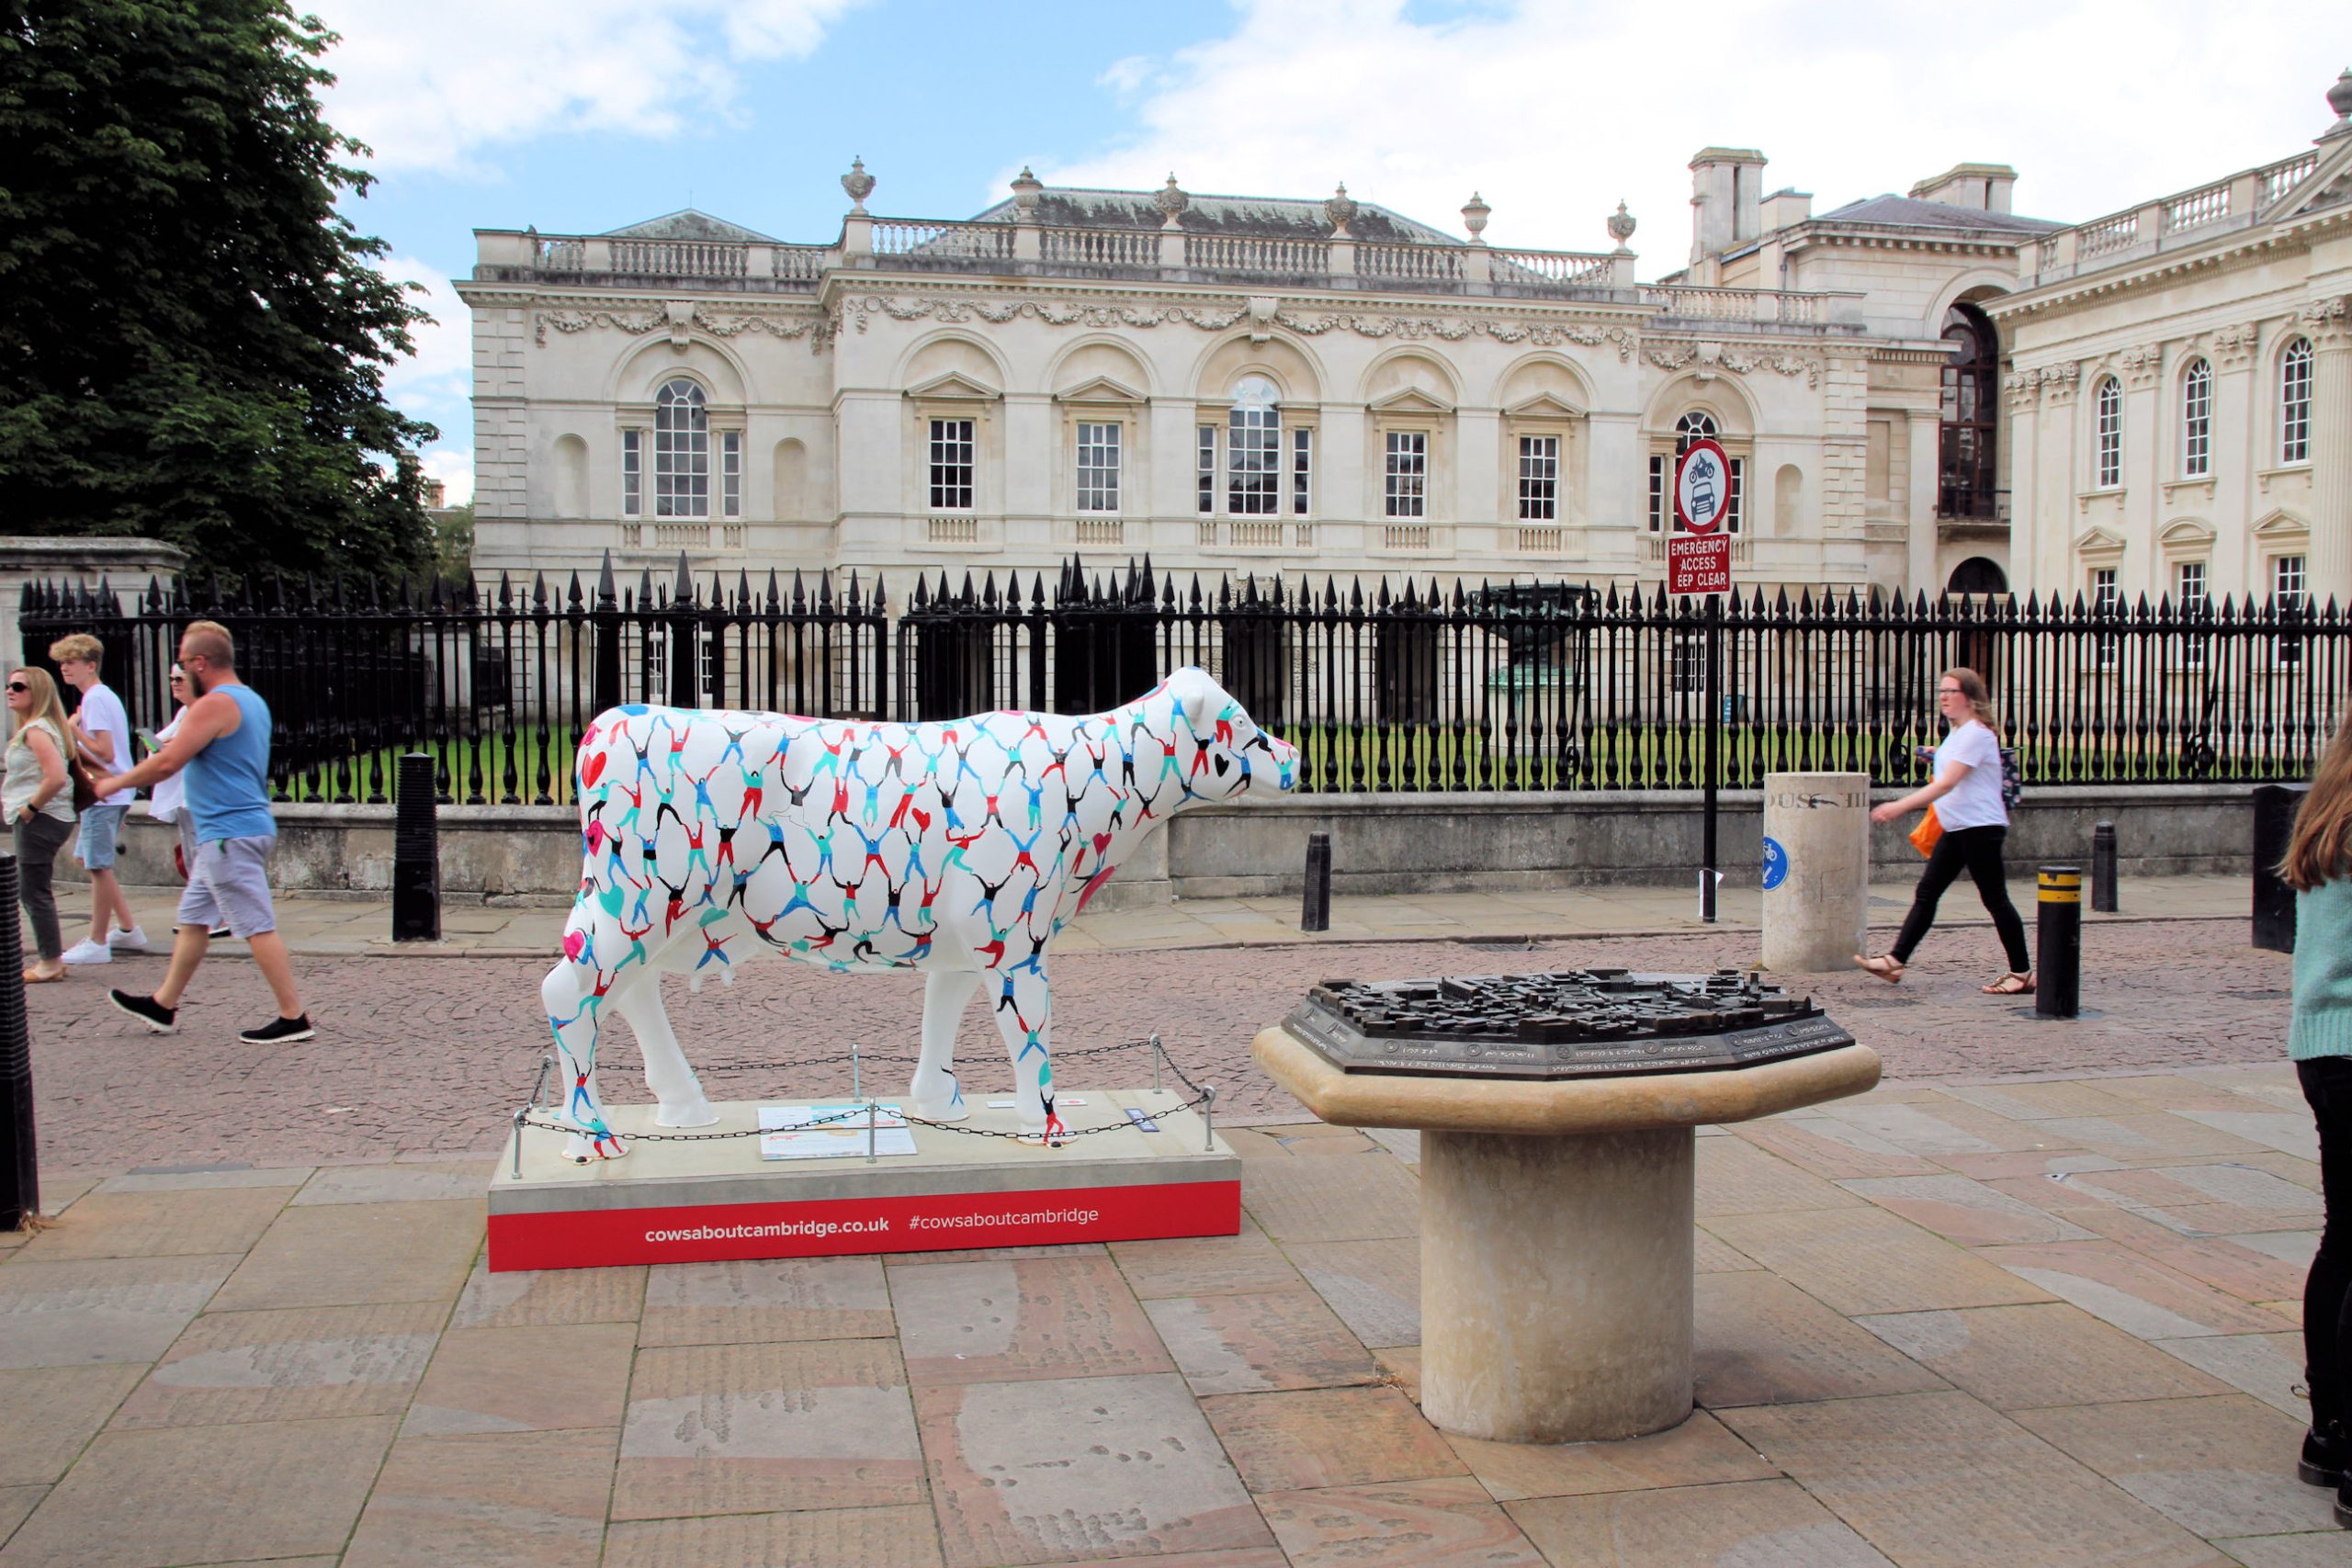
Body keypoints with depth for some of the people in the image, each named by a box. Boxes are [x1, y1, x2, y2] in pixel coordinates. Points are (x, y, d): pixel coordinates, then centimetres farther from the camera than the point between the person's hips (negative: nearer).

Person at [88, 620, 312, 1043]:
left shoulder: (215, 705, -16)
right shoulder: (250, 700, 15)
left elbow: (166, 763, -19)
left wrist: (114, 783, -4)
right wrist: (186, 747, 23)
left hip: (229, 834, -10)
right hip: (243, 828, 10)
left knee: (258, 927, -8)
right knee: (193, 919, 18)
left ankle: (293, 1018, -7)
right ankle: (163, 1006, 28)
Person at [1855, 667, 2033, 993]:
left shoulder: (1976, 734, -16)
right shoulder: (1957, 732, 14)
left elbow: (1945, 784, -24)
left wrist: (1899, 806, -29)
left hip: (1981, 826, -10)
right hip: (1957, 829, 10)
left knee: (1995, 899, -3)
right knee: (1926, 893, 5)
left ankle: (2022, 974, 5)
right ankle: (1895, 960, 4)